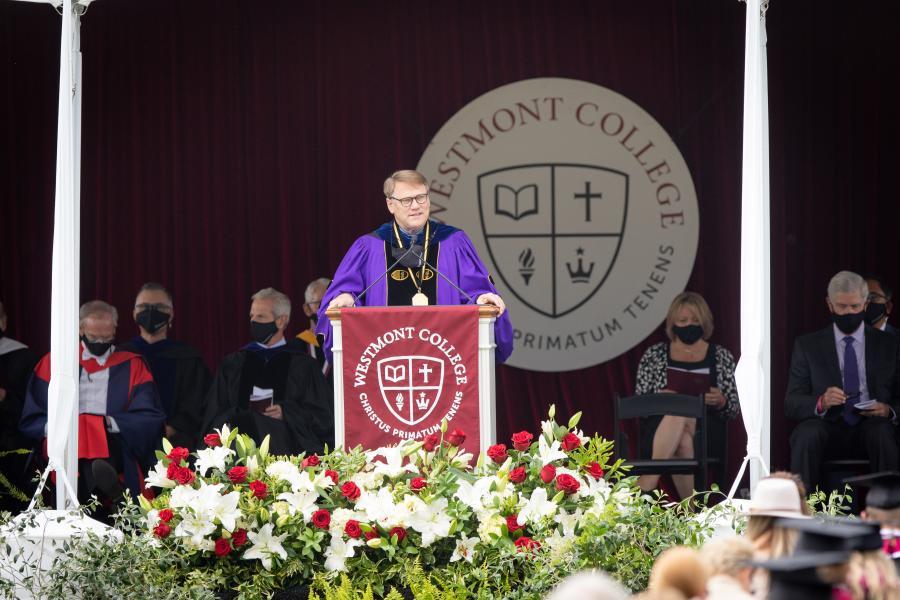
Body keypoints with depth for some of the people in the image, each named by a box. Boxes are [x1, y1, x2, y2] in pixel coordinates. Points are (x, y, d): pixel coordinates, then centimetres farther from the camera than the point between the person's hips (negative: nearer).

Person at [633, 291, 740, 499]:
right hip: (660, 426, 0)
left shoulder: (721, 357, 16)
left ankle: (646, 485, -48)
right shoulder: (654, 355, 16)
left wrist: (721, 402, -9)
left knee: (678, 416, -38)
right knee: (682, 440, -39)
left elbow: (733, 410, 14)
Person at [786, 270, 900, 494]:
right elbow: (791, 404, 6)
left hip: (872, 427, 0)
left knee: (882, 431, -35)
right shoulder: (807, 345, 13)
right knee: (808, 432, -34)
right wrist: (820, 403, -17)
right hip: (827, 429, 0)